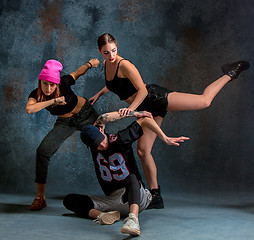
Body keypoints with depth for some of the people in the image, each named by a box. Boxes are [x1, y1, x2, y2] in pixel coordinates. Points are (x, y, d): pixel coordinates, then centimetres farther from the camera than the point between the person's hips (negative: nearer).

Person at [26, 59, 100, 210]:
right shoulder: (36, 95, -21)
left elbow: (78, 72, -5)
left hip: (86, 114, -1)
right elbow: (29, 109, -42)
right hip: (65, 123, 1)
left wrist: (90, 64, -16)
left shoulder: (64, 83, -24)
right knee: (43, 151, -17)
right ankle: (40, 197, -8)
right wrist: (53, 101, -41)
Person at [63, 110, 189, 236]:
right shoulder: (94, 140, 1)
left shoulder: (120, 139, -6)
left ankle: (133, 219, -64)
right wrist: (133, 113, -8)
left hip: (135, 196, -3)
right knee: (69, 200, -10)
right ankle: (101, 215, -36)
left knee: (131, 178, -39)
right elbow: (101, 119, -12)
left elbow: (145, 119, -4)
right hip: (111, 200, 4)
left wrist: (166, 139, -10)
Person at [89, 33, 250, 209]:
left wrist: (131, 108, -27)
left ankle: (230, 74, 13)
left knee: (204, 101, -13)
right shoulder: (106, 65, 7)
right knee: (143, 150, 0)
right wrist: (100, 94, 25)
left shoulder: (124, 65, -17)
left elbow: (142, 90, -19)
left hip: (155, 97, -7)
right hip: (147, 110, 7)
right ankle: (156, 196, 8)